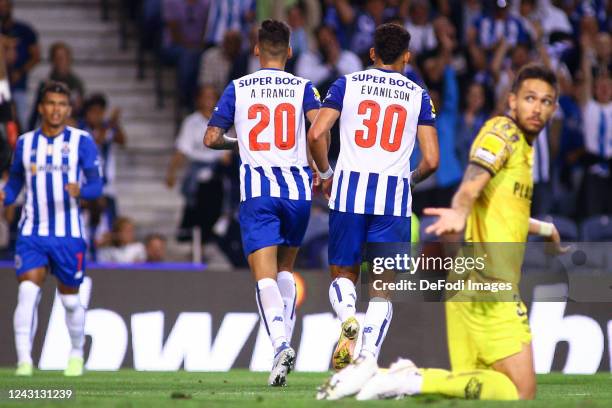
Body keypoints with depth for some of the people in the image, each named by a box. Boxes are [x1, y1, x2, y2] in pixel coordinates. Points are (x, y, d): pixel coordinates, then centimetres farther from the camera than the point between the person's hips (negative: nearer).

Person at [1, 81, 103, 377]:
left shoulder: (81, 142, 0)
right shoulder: (25, 142, 8)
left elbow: (96, 185, -4)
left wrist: (80, 191, -27)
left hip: (68, 234, -1)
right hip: (31, 233, 1)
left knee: (70, 299, 8)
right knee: (27, 292, -17)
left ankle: (76, 354, 31)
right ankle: (24, 360, -19)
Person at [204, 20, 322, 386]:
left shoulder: (238, 88, 8)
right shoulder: (303, 87, 6)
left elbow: (211, 138, 9)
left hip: (258, 189, -2)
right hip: (298, 185, 2)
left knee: (265, 275, -9)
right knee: (286, 269, 21)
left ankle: (280, 344, -31)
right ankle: (286, 339, 9)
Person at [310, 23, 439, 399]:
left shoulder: (348, 84, 8)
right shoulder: (418, 95, 9)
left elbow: (316, 134, -2)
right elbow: (431, 159, 4)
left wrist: (325, 174, 15)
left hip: (350, 188, 0)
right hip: (394, 193, 0)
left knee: (343, 273, 15)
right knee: (383, 285, 3)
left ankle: (348, 318, -17)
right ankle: (368, 358, -16)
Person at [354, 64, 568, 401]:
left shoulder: (523, 146, 22)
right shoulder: (503, 130, -5)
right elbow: (473, 180, -24)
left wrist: (545, 229, 55)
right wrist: (460, 211, -46)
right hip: (487, 283, -9)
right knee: (520, 392, -14)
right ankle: (411, 382, -18)